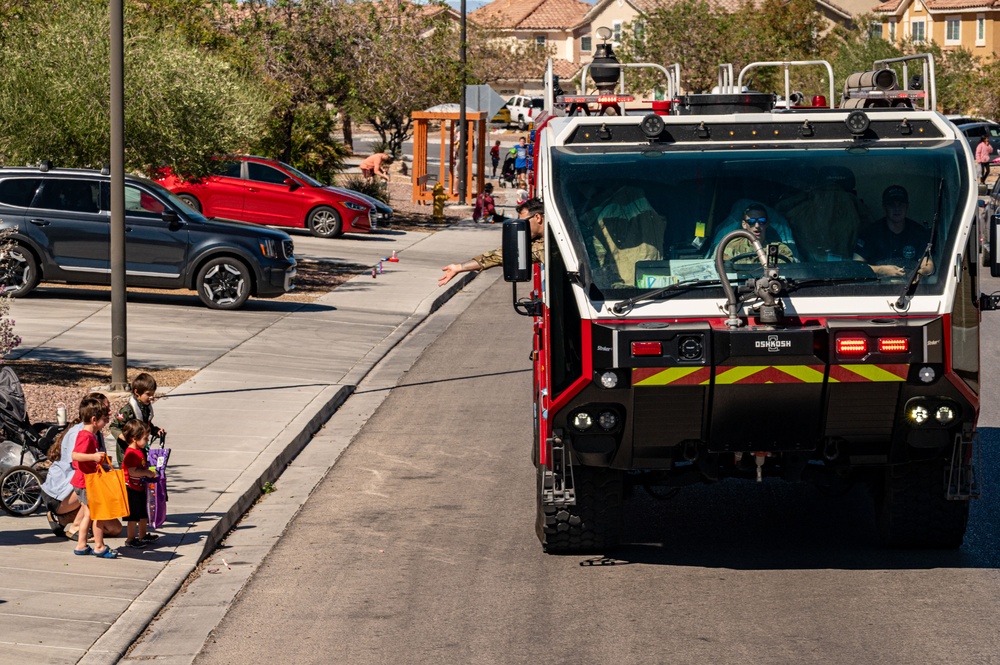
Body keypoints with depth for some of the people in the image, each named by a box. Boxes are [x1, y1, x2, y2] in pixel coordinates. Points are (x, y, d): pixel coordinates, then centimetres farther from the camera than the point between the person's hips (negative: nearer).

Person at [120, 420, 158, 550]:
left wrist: (149, 472, 11)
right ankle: (130, 539, 8)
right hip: (132, 489, -10)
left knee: (144, 514, 21)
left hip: (140, 488, 10)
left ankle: (142, 536, 35)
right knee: (133, 515, -1)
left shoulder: (139, 451, 11)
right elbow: (132, 471, -30)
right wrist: (147, 473, -22)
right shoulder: (131, 453, -22)